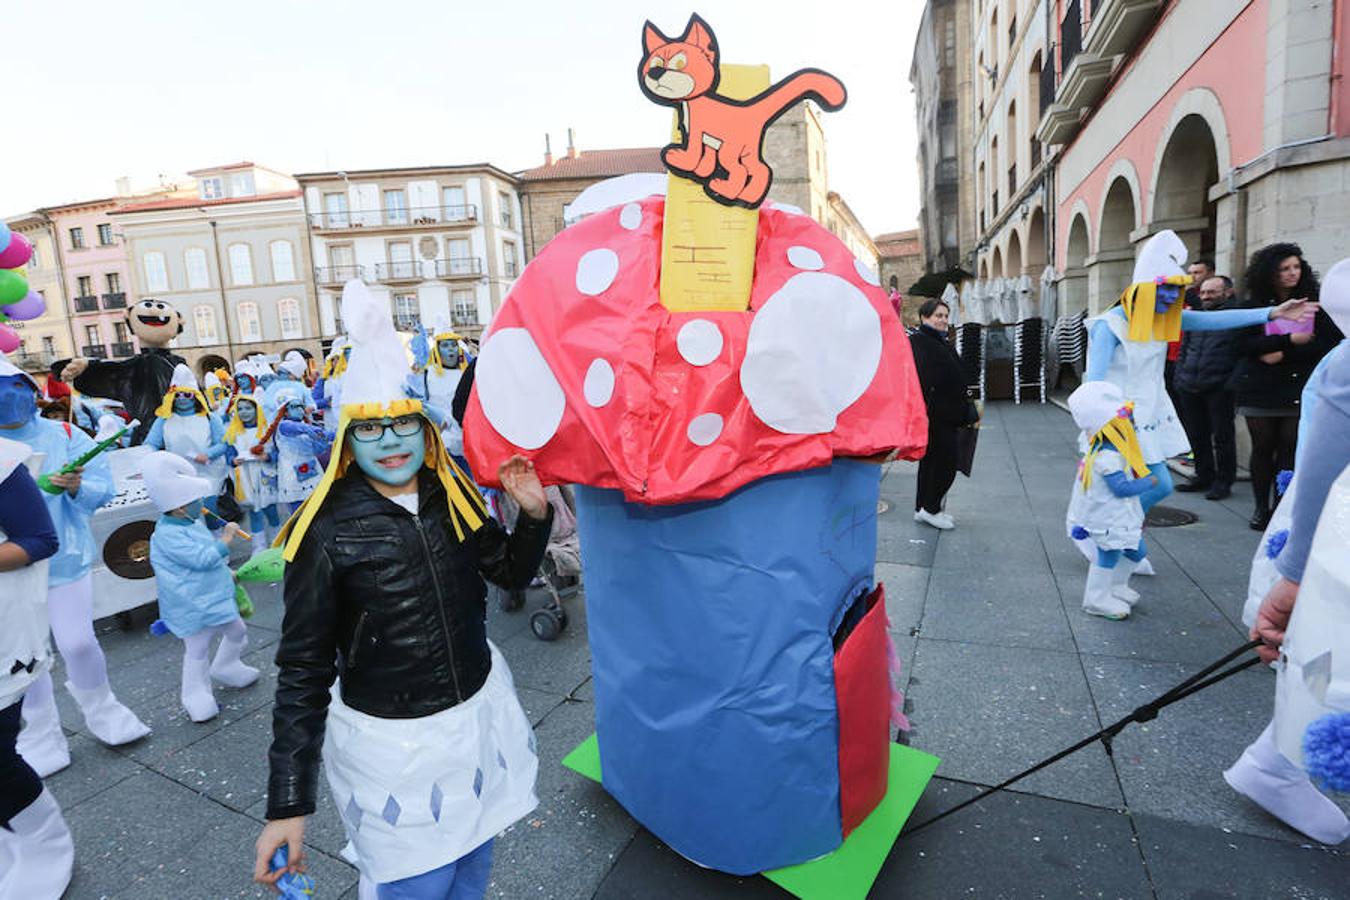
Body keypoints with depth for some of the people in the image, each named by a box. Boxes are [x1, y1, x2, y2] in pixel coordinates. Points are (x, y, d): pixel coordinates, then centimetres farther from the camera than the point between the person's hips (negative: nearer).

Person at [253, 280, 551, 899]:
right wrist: (288, 805, -11)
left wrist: (533, 514, -12)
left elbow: (511, 573, 7)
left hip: (479, 709, 4)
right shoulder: (327, 530, -16)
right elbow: (303, 670, -11)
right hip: (389, 739, -4)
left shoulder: (453, 498, -5)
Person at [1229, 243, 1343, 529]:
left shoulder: (1314, 304, 3)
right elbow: (1244, 344, -8)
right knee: (1262, 447, 5)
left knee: (1289, 448, -2)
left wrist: (1283, 355, -13)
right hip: (1258, 387, 0)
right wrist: (1289, 340, -17)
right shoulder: (1254, 305, 2)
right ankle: (1260, 508, 15)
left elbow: (1329, 343, -3)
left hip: (1298, 388, 0)